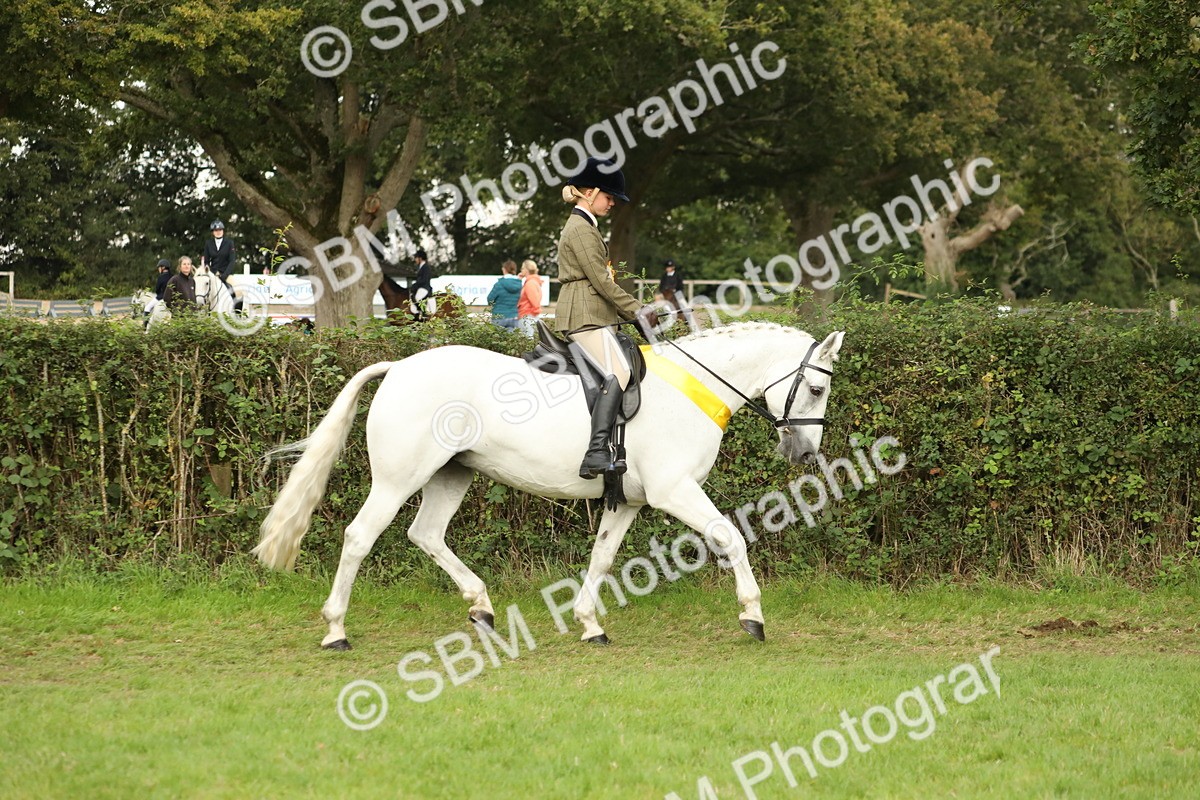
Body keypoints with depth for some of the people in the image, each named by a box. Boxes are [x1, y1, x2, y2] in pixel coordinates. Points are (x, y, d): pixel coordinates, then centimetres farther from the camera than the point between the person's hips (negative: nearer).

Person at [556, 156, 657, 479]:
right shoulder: (581, 229, -10)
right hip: (585, 316, -11)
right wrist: (636, 310, -12)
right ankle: (596, 452, -38)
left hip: (594, 315, 11)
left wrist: (631, 311, 19)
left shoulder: (583, 227, 23)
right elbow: (600, 280, -15)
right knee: (618, 373, -25)